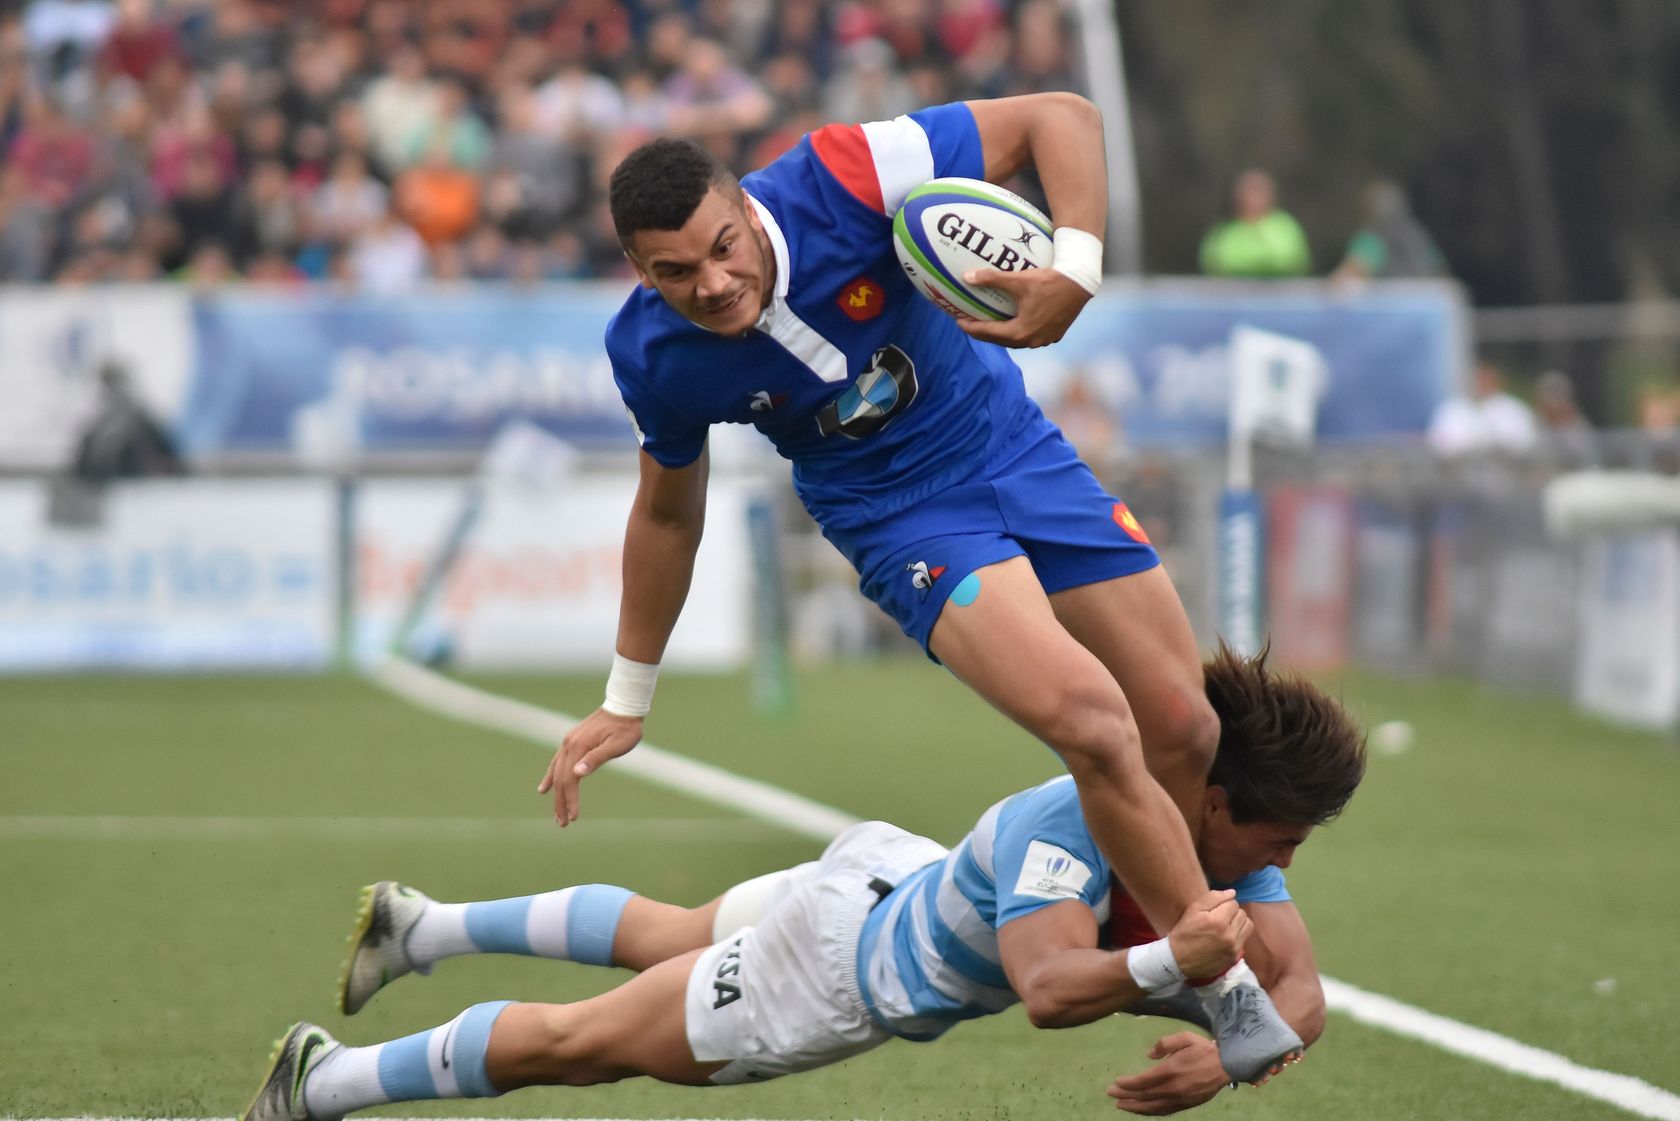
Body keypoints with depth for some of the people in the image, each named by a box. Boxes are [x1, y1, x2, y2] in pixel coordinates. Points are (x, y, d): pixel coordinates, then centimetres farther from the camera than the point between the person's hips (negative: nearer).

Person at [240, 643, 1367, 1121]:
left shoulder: (1229, 846, -21)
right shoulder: (1064, 826, -42)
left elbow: (1301, 989, -24)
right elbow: (1049, 989, -54)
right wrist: (1167, 963, -70)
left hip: (898, 882, 7)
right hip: (831, 966, -7)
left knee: (658, 939, 31)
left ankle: (417, 925, 54)